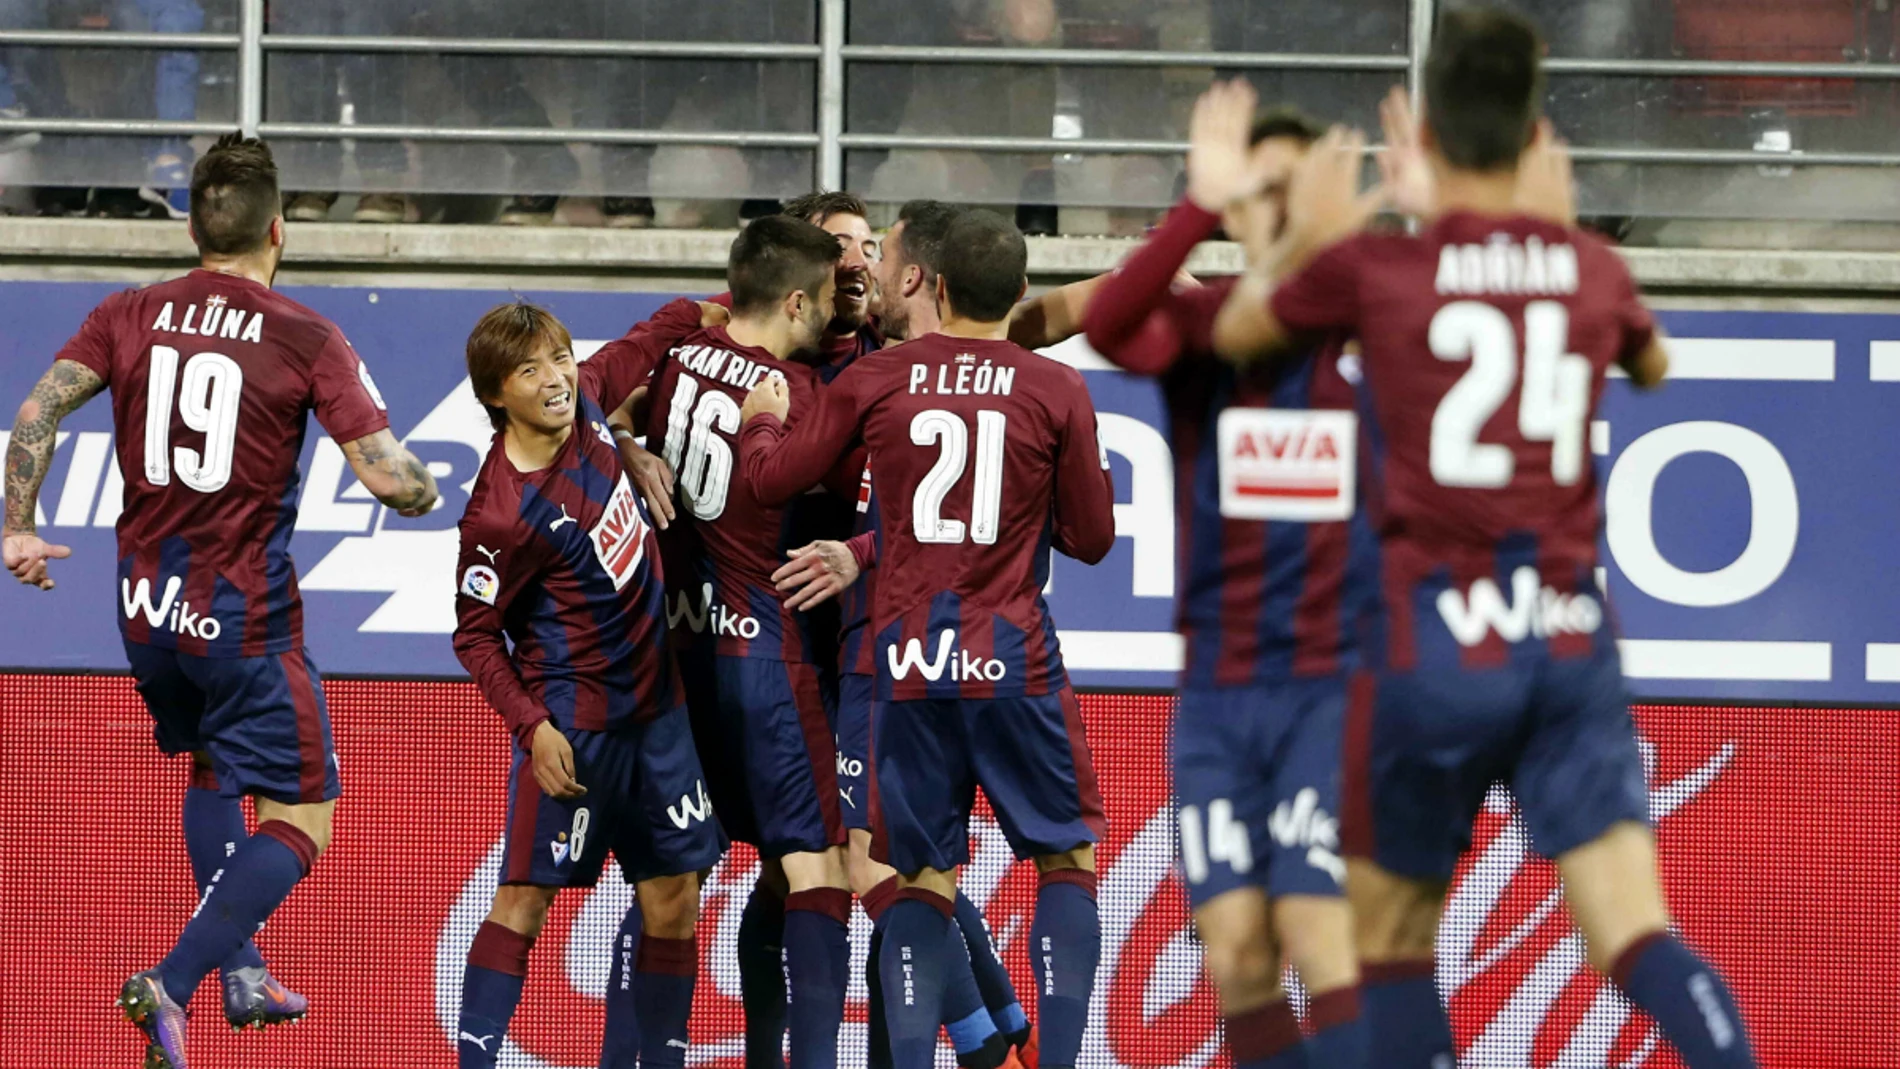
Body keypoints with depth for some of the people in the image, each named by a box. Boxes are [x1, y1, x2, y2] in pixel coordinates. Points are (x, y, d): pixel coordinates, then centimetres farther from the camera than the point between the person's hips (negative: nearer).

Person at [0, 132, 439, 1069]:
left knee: (212, 771, 30)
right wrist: (424, 491, 8)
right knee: (298, 824, 0)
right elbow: (389, 478, -14)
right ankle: (169, 985, -18)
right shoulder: (306, 339, -10)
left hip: (146, 606, 5)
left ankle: (241, 972, 29)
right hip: (245, 618, -5)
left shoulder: (129, 317, 2)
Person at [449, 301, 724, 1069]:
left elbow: (624, 370, 20)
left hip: (654, 701, 7)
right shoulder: (502, 512, -21)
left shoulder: (588, 401, -3)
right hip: (572, 720, -7)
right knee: (526, 895, -8)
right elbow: (475, 636, -13)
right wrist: (532, 726, -20)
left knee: (673, 898, 8)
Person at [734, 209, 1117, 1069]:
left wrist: (762, 419, 29)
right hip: (1013, 657, -2)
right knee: (1067, 859, 9)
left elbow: (772, 477, 8)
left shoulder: (876, 379, 1)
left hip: (908, 656, 2)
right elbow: (1092, 538, 3)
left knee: (921, 881, 10)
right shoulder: (1057, 391, -3)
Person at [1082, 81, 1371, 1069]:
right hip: (1219, 686, 2)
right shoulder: (1200, 326, 2)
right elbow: (1108, 327, -19)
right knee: (1234, 951, -1)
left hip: (1340, 681, -2)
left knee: (1318, 928, -13)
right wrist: (1199, 209, -33)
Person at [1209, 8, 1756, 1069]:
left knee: (1387, 935, 13)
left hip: (1435, 636, -2)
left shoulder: (1373, 266, -4)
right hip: (1573, 642, 2)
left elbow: (1235, 333, 15)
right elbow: (1654, 365, 31)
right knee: (1636, 933, -7)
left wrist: (1304, 235, 30)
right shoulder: (1593, 269, 6)